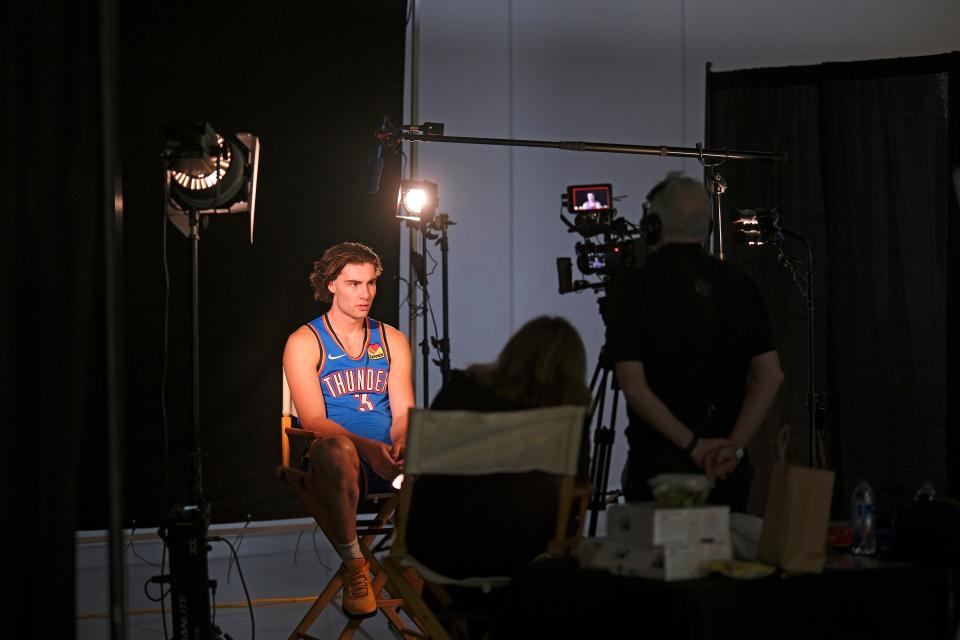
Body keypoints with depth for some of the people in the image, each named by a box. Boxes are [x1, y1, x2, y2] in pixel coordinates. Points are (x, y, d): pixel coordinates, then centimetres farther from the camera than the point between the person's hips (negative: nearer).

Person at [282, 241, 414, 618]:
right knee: (336, 448, -41)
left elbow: (404, 414, 8)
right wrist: (368, 447, -26)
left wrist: (400, 444, -18)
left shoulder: (392, 341, 17)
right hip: (336, 459, -4)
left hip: (388, 459, 4)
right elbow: (314, 421, -9)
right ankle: (353, 563, -26)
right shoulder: (304, 343, 3)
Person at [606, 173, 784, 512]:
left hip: (661, 460, -4)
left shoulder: (635, 288, -5)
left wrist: (693, 445, -11)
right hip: (730, 469, 4)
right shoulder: (740, 284, 7)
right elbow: (770, 374, 1)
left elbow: (633, 385, -13)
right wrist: (734, 445, -5)